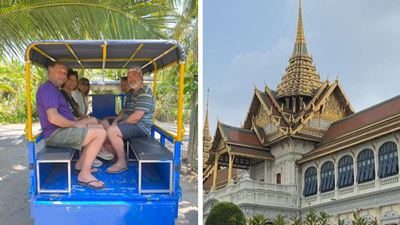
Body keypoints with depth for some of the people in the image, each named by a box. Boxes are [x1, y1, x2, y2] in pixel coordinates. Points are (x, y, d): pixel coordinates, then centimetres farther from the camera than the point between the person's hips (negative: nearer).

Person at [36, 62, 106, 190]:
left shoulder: (53, 89, 21)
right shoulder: (48, 88, -14)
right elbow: (53, 117, -26)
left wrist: (77, 122, 9)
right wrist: (75, 124, -14)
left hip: (60, 131, 11)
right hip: (55, 134, -11)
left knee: (98, 128, 17)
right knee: (100, 133, -19)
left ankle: (81, 164, 13)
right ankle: (85, 175, -17)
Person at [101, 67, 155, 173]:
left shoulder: (145, 93, -18)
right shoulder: (132, 92, 17)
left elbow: (136, 117, -26)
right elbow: (125, 110, 24)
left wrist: (119, 124, -14)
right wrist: (116, 120, 3)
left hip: (141, 127, -11)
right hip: (129, 123, 11)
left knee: (112, 131, -30)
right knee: (104, 123, 16)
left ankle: (122, 162, -16)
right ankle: (114, 153, 11)